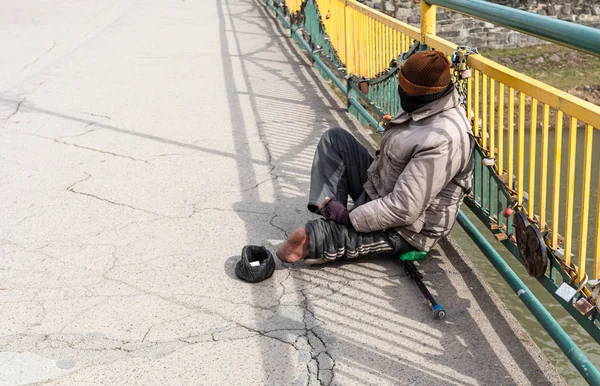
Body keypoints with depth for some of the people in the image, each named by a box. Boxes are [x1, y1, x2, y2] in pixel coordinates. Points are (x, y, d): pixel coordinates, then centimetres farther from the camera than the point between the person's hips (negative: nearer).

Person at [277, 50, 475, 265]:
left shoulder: (442, 140, -32)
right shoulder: (424, 107, -3)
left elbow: (403, 210, -31)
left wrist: (349, 217, -23)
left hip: (403, 229, -10)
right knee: (335, 139, 4)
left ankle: (315, 239, 5)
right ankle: (332, 219, -7)